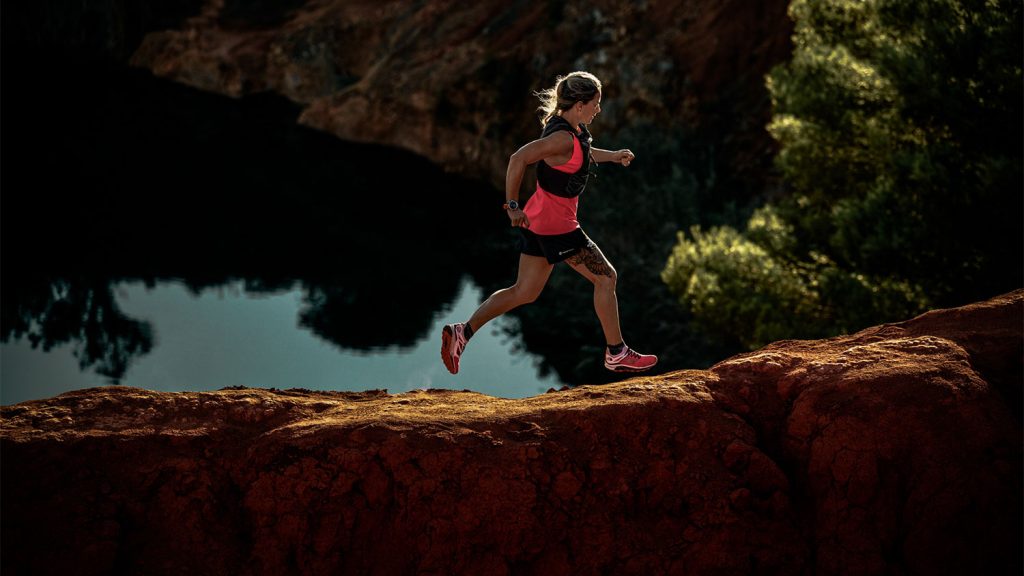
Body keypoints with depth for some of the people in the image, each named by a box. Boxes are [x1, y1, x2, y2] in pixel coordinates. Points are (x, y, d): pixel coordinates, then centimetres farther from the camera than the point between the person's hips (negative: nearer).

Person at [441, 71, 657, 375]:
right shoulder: (563, 138, -24)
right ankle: (617, 354, 13)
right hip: (556, 224, -10)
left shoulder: (572, 128, 6)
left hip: (537, 221, 10)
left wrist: (612, 155, 20)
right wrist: (513, 206, -26)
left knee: (524, 292, 13)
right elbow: (518, 159, -31)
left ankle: (461, 333, 8)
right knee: (605, 276, 4)